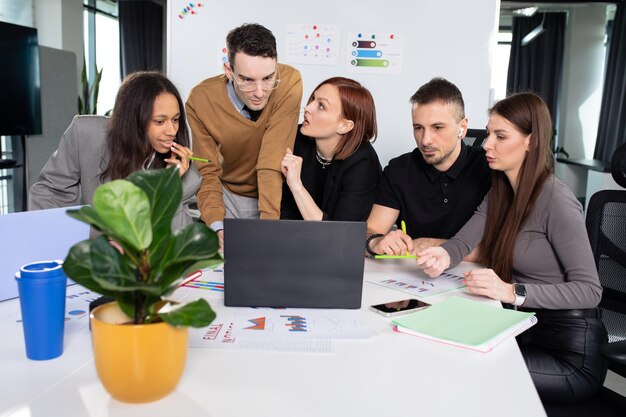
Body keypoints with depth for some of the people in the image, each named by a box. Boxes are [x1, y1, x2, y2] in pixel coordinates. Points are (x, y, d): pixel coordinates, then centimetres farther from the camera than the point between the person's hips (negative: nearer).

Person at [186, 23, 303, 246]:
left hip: (276, 194, 0)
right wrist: (217, 226, -29)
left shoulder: (290, 82, -24)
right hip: (227, 195, 1)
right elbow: (208, 173, -13)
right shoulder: (200, 100, -19)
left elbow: (273, 162, -25)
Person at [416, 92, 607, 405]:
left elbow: (589, 290, -21)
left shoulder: (556, 201, -19)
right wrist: (443, 256, -24)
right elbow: (463, 241, -1)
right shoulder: (500, 192, 6)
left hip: (569, 349, -6)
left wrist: (513, 292, -33)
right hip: (523, 329, 6)